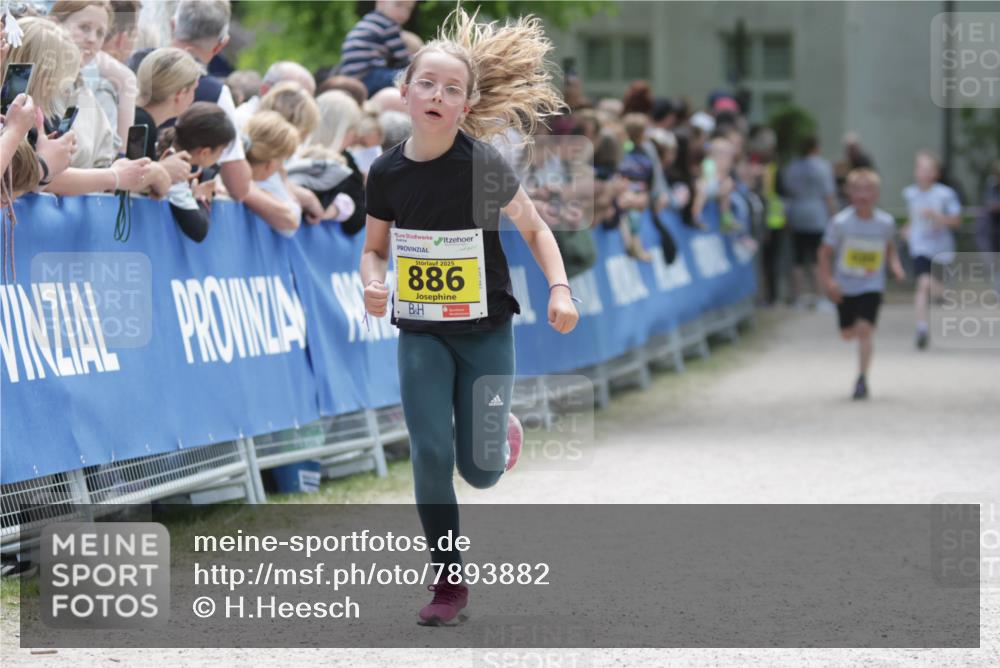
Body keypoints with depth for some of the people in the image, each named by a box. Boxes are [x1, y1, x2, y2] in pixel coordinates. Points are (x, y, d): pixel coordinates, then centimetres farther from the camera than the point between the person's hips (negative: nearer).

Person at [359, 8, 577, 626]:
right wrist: (374, 284, -12)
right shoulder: (387, 172, -6)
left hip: (486, 330, -2)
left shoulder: (484, 164, -15)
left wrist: (559, 288, -17)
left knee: (480, 471, -1)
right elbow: (375, 248, 9)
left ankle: (500, 431, 37)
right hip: (421, 331, 2)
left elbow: (535, 229, -3)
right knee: (430, 453, -9)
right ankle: (450, 581, 6)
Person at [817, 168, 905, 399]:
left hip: (872, 287, -1)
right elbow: (825, 252, -7)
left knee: (865, 329, -17)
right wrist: (827, 280, -17)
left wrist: (895, 265, -3)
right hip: (844, 287, 1)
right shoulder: (840, 222, -14)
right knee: (847, 333, 10)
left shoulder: (886, 222, -8)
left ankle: (862, 378, -9)